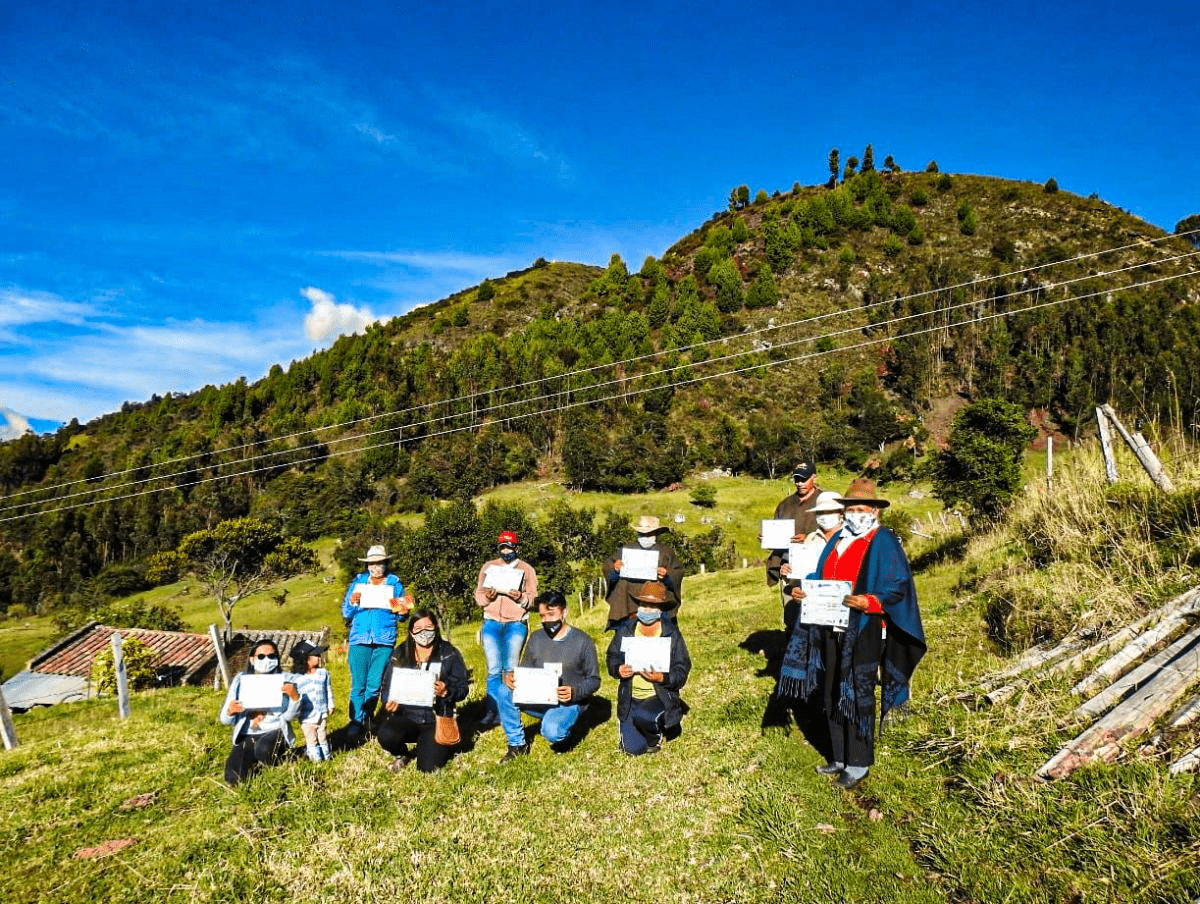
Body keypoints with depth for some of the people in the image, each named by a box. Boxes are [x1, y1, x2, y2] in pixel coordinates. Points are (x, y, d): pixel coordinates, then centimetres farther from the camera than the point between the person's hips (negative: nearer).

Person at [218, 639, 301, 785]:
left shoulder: (284, 680, 1)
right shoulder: (241, 680, 4)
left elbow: (288, 716, -6)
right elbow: (225, 719, 4)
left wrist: (295, 696, -25)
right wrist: (230, 711, -20)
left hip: (275, 731, -2)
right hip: (246, 735, 2)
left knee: (263, 749, -35)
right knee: (233, 778, -17)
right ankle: (256, 765, 16)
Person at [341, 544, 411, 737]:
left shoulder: (395, 583, 11)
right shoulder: (358, 582, 13)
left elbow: (402, 616, 12)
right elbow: (346, 613, 13)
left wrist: (402, 611, -10)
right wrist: (352, 602, -7)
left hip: (384, 641, 0)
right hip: (360, 639, 0)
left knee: (374, 684, -2)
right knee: (358, 684, -5)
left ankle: (364, 719, 15)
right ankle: (356, 723, 3)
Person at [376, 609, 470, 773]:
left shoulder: (449, 654, -1)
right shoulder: (400, 655, 5)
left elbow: (462, 687, -2)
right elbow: (386, 686, 5)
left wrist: (446, 692, -24)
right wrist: (389, 702, -17)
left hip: (436, 719, -2)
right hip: (405, 717, 2)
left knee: (428, 767, -17)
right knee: (385, 735, -30)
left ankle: (442, 744, 22)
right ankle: (401, 756, 9)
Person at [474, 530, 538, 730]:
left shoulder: (526, 569, 9)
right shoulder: (488, 567, 14)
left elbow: (533, 598, 3)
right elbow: (478, 595, 10)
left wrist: (521, 597, -18)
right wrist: (487, 596, -12)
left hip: (516, 624, -1)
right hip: (492, 622, 1)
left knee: (511, 669, -5)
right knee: (494, 670, -5)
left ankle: (511, 713, 4)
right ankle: (492, 712, 1)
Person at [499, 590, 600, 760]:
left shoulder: (582, 641, -6)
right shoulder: (536, 639, 8)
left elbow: (594, 680, -5)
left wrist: (575, 692, -25)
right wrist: (510, 676, -14)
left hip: (568, 703, -5)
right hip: (538, 700, 5)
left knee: (551, 732, -34)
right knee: (505, 692, -20)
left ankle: (563, 727, 5)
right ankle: (517, 745, -4)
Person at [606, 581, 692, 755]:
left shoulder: (672, 634, -7)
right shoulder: (625, 631, 1)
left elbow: (682, 670, -8)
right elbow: (612, 657, 8)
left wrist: (662, 678, -28)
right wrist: (618, 669, -15)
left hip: (660, 697, -3)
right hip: (630, 698, 3)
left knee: (643, 716, -35)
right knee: (633, 749, -4)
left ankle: (655, 738, 3)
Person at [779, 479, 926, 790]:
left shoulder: (884, 542, -7)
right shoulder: (837, 540, 13)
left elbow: (898, 586, -12)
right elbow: (822, 579, 17)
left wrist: (869, 602, -26)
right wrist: (803, 591, -1)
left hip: (863, 630, -7)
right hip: (831, 628, 7)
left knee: (858, 696, 1)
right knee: (833, 695, 14)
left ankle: (859, 764, 15)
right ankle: (841, 758, 28)